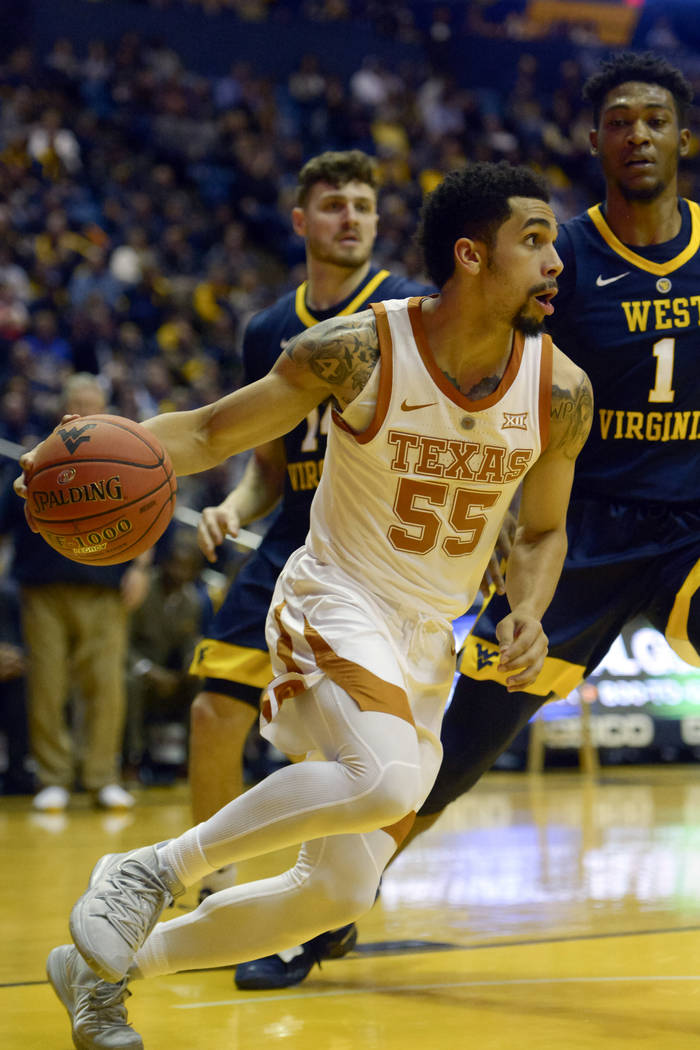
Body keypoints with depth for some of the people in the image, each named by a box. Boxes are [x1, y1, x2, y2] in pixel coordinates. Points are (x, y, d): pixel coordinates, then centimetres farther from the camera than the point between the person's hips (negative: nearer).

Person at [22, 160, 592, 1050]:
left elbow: (543, 528, 11)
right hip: (335, 604, -5)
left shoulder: (561, 392, -6)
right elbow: (213, 430, -6)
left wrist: (528, 612, -10)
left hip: (429, 648, 5)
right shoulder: (358, 350, -16)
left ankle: (104, 967, 23)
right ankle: (151, 871, -16)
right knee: (386, 778, -36)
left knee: (335, 894, 3)